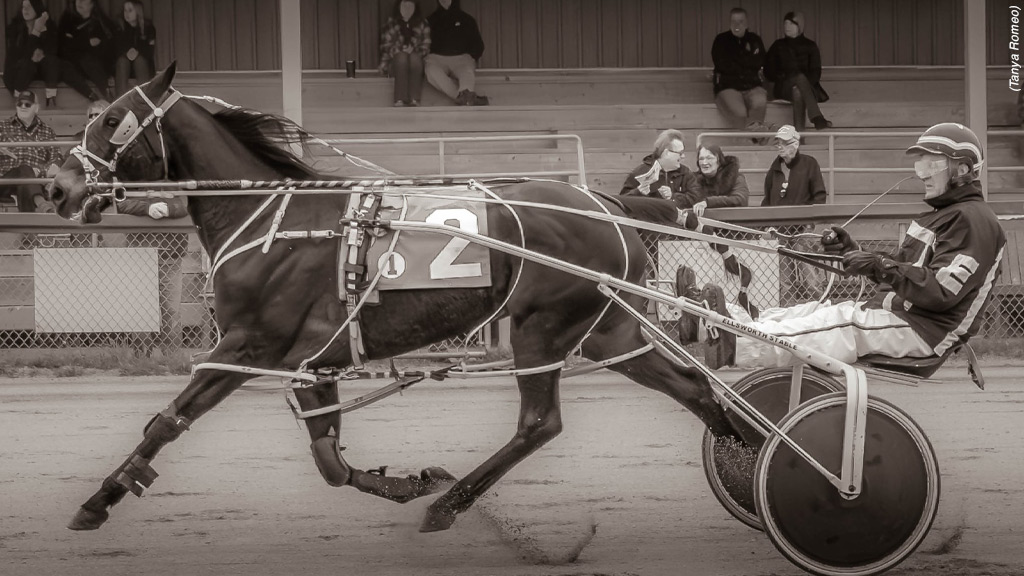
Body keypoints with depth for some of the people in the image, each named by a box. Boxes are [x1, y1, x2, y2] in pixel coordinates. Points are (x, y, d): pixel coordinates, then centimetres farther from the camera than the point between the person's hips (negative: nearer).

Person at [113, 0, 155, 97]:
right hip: (121, 64, 1)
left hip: (143, 63, -1)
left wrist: (137, 52, -27)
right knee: (122, 60, -33)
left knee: (139, 59, -34)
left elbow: (150, 49, -8)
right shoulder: (119, 28, 6)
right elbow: (115, 49, -4)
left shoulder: (148, 27, 3)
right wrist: (126, 52, -25)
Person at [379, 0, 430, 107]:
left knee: (414, 57, -35)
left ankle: (414, 100, -46)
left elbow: (425, 47, 5)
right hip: (396, 62, 0)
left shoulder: (423, 25, 11)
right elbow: (386, 48, 6)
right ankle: (400, 100, -46)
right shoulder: (390, 25, 9)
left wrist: (414, 51, -13)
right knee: (402, 57, -35)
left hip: (416, 60, 0)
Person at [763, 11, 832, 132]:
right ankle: (817, 118, -49)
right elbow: (769, 72, 9)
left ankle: (799, 130, -53)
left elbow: (816, 72, 2)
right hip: (784, 88, 0)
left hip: (807, 85, 0)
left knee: (798, 93, -37)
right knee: (800, 77, -35)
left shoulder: (809, 46, 10)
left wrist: (804, 85, -17)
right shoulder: (778, 46, 14)